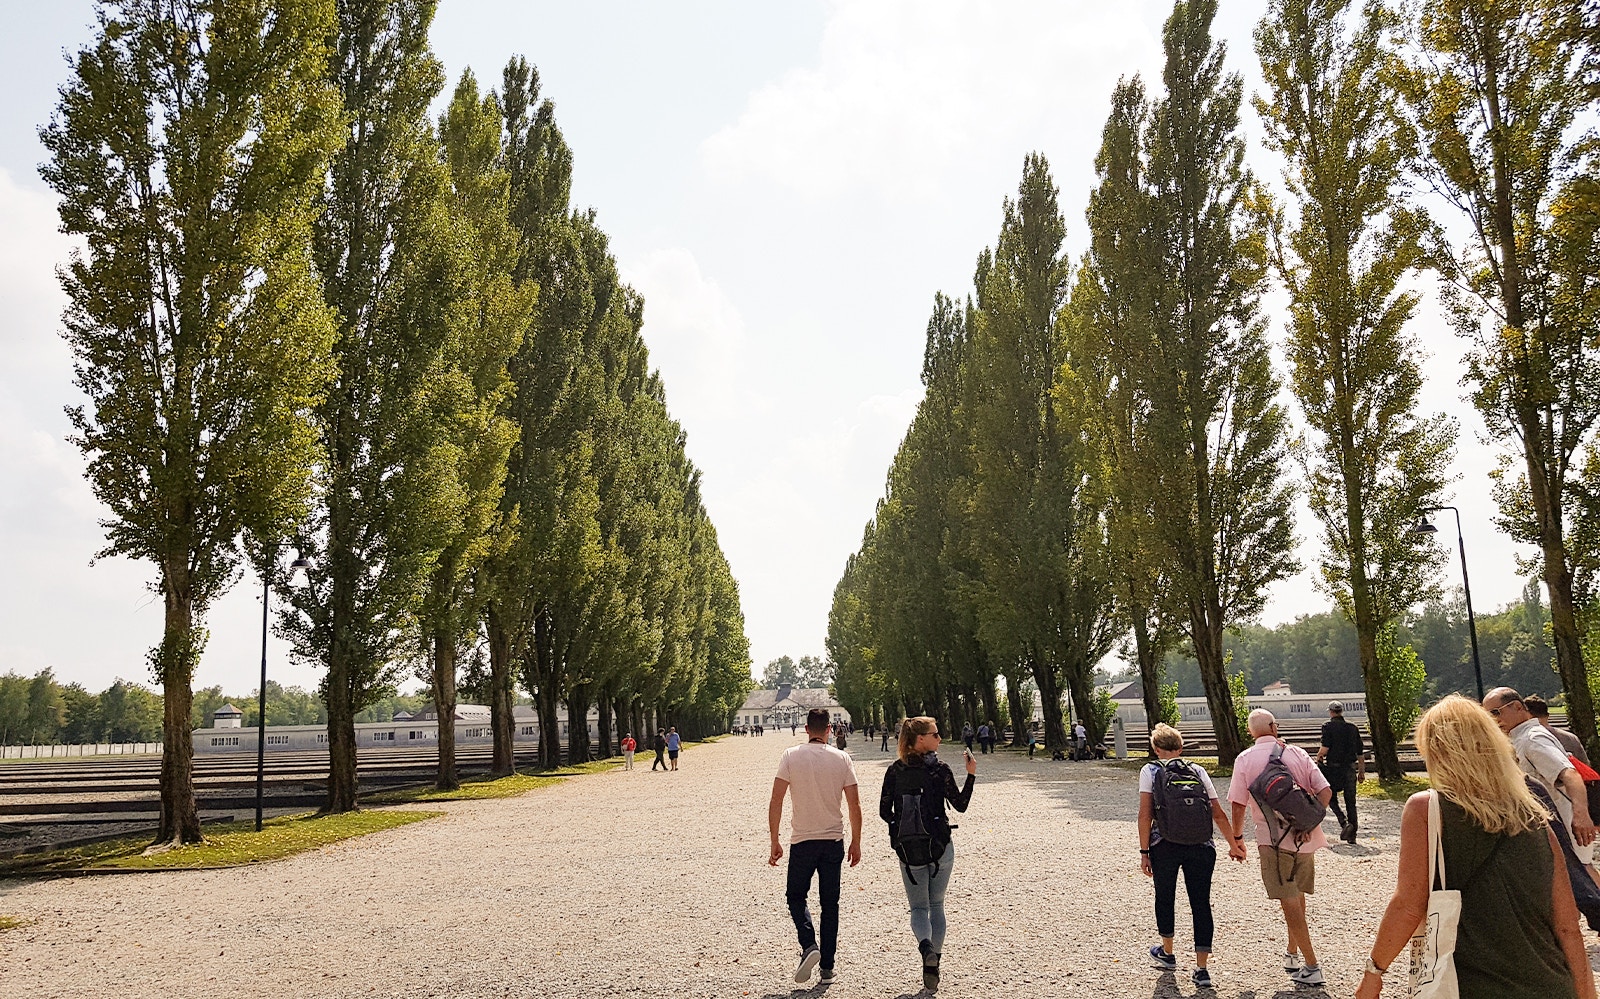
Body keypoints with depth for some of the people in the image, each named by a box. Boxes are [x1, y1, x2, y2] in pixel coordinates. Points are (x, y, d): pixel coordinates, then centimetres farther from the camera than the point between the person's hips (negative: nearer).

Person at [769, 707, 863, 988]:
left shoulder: (790, 756, -6)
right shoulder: (841, 759, -2)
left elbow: (776, 801, -9)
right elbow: (854, 804, -1)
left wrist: (774, 842, -2)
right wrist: (856, 842, 10)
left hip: (802, 841, -2)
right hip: (834, 840, 2)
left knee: (796, 897, 14)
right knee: (830, 903, 11)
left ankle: (809, 946, -8)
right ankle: (827, 967, 13)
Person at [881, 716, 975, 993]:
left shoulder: (894, 771, -2)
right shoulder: (939, 769, -10)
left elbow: (884, 811, 2)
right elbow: (960, 805, -4)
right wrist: (971, 775, 3)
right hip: (940, 846, -1)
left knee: (918, 907, 12)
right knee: (937, 905, 16)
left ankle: (926, 947, -17)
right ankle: (934, 964, 13)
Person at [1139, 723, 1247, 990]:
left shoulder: (1150, 771, 5)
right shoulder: (1198, 771, 13)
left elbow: (1145, 815, -3)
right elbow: (1218, 814, 13)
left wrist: (1144, 852, 0)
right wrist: (1234, 845, 24)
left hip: (1165, 845, -1)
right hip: (1201, 847, 2)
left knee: (1165, 897, 18)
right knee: (1201, 902, 7)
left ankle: (1167, 953, 36)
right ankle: (1201, 969, 4)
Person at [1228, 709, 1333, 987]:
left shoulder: (1245, 760, -3)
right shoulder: (1297, 754, 6)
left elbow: (1238, 804, -3)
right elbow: (1325, 791, -3)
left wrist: (1237, 837, 9)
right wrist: (1310, 823, -4)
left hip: (1273, 838, -4)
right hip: (1305, 838, 4)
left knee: (1289, 902, -1)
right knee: (1297, 896, 20)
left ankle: (1311, 966, -3)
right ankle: (1292, 953, 32)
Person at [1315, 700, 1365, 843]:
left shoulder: (1328, 726, -6)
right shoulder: (1353, 728, 9)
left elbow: (1325, 748, -16)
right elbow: (1361, 752, 12)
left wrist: (1319, 757, 5)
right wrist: (1362, 771, 19)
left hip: (1333, 767, -4)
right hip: (1350, 768, 4)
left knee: (1331, 798, 10)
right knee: (1350, 801, 7)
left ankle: (1344, 822, -11)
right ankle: (1352, 835, 8)